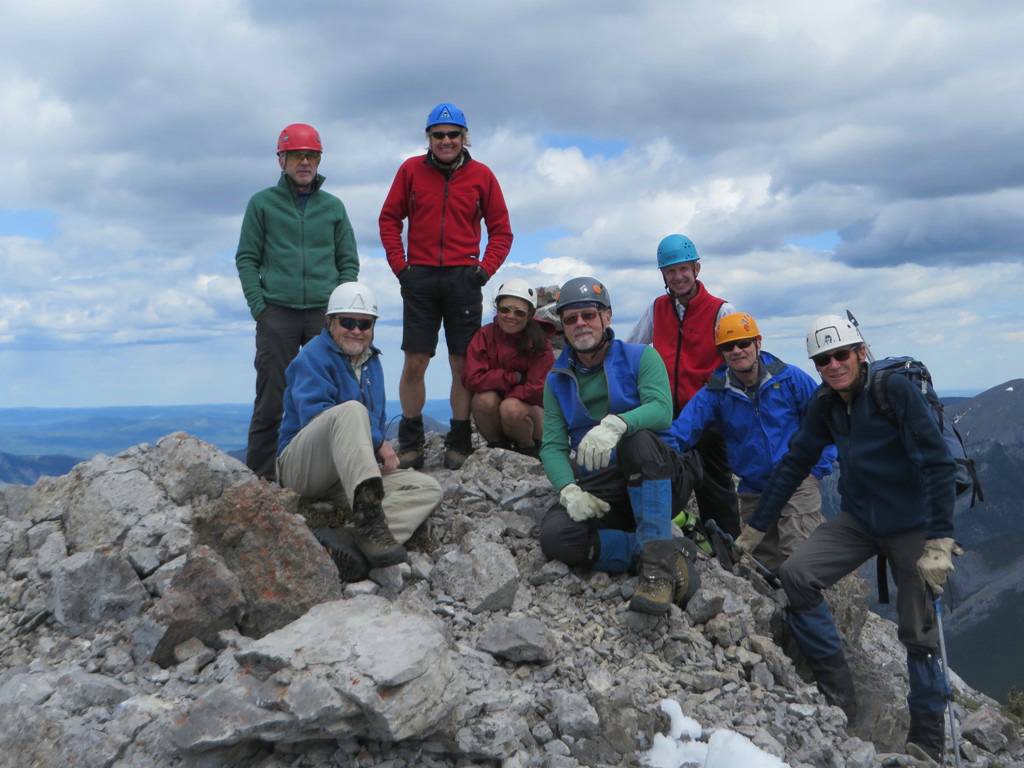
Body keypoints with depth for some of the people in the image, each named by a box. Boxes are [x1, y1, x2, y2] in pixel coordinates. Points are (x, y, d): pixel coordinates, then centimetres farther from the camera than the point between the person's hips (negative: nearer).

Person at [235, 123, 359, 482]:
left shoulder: (333, 207, 14)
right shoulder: (262, 203, 9)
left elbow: (349, 262, 12)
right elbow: (246, 259, 6)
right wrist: (258, 305, -5)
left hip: (324, 314, 2)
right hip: (276, 313, -2)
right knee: (271, 398, -2)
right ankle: (259, 475, 4)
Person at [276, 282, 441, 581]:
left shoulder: (372, 362, 19)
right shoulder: (313, 357, -5)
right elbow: (315, 416, -20)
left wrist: (381, 449, 1)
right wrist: (377, 443, -19)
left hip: (351, 472, 7)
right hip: (300, 465, -7)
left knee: (428, 489, -15)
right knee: (351, 410, -34)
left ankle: (347, 542, -39)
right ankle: (368, 515, -50)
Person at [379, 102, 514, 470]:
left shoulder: (481, 175, 5)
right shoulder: (411, 170, 5)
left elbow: (501, 230, 9)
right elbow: (389, 219, 10)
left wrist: (485, 269, -3)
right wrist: (399, 264, 0)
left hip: (463, 278, 0)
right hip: (420, 277, 0)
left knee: (463, 364, 1)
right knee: (414, 362, 0)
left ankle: (459, 443, 11)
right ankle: (410, 443, 11)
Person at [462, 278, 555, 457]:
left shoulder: (540, 343, -13)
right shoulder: (484, 336, -9)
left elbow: (536, 389, -19)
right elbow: (472, 379, -19)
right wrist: (515, 377, -21)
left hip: (531, 410, -2)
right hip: (493, 416, 2)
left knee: (512, 408, -33)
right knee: (484, 399, -29)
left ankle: (529, 448, -2)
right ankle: (497, 446, -2)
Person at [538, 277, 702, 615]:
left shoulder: (641, 357, 3)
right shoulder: (557, 380, 12)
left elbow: (662, 409, -17)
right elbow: (552, 446, 2)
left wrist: (616, 424, -38)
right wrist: (569, 490, -19)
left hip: (655, 478, -2)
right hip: (599, 492, 3)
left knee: (638, 437, -37)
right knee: (555, 535, -28)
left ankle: (658, 561, -36)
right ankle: (670, 550, -21)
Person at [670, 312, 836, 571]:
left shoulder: (790, 378, -5)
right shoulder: (714, 393, -3)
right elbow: (679, 433, -13)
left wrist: (819, 469, -3)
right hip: (753, 491, 3)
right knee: (763, 562, 12)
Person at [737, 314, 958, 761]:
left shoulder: (897, 390, -18)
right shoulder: (825, 405, -1)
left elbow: (938, 464, -21)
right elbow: (794, 463, 4)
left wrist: (939, 542, -26)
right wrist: (755, 529, 4)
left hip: (912, 524, -5)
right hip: (858, 519, 5)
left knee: (918, 634, 1)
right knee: (795, 575, -14)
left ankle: (927, 739, 21)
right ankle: (838, 697, -3)